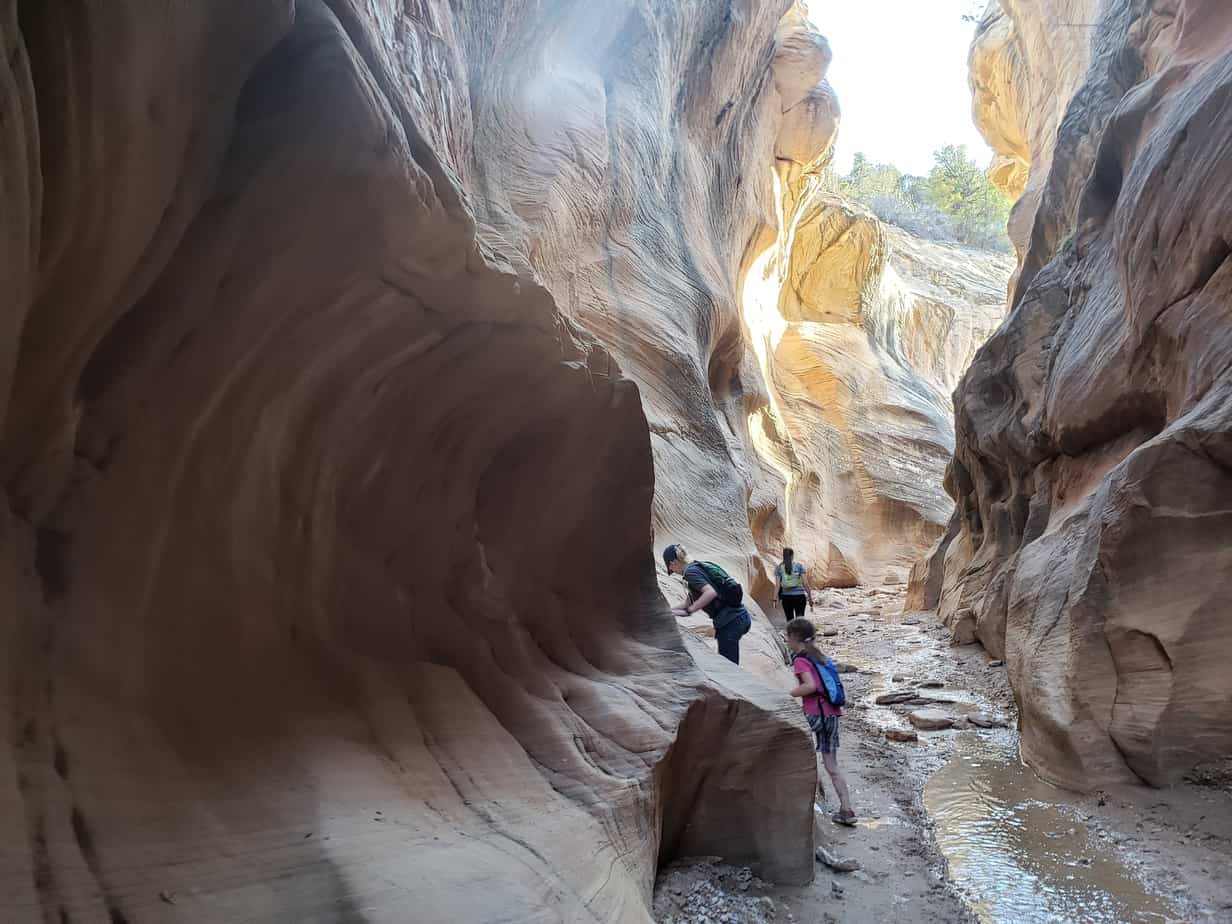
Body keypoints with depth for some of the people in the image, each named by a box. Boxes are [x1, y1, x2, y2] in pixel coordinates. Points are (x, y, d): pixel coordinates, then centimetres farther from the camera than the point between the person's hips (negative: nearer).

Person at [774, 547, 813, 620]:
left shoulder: (779, 567, 3)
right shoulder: (799, 565, 1)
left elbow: (777, 585, -4)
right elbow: (805, 582, -3)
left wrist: (775, 599, -4)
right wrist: (810, 597, 3)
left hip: (786, 596, 2)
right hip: (799, 595, -2)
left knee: (790, 620, 11)